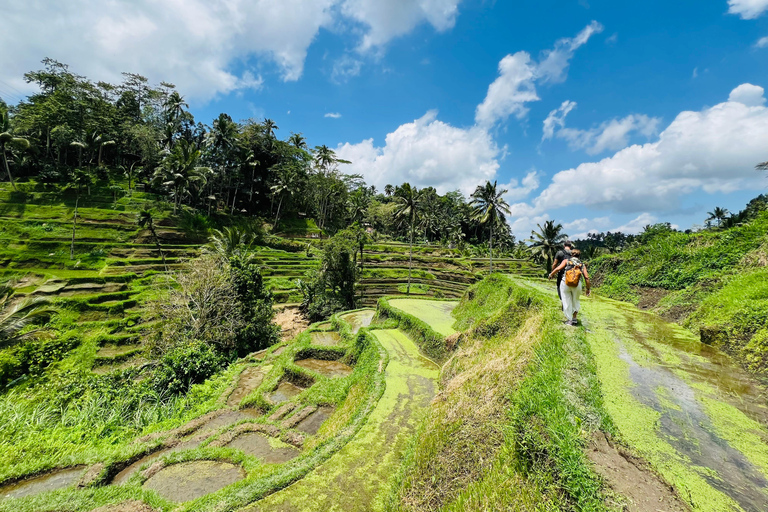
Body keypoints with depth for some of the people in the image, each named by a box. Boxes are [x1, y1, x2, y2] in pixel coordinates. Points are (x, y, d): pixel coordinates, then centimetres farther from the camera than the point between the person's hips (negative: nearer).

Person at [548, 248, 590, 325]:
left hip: (565, 283, -2)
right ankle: (574, 319, 25)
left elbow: (558, 268, -4)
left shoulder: (566, 260, 13)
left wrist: (551, 274, 12)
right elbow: (586, 277, 9)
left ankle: (569, 320, 16)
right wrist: (588, 289, 17)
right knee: (575, 301, 23)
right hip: (577, 285, 2)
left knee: (567, 302, 10)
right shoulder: (582, 264, 18)